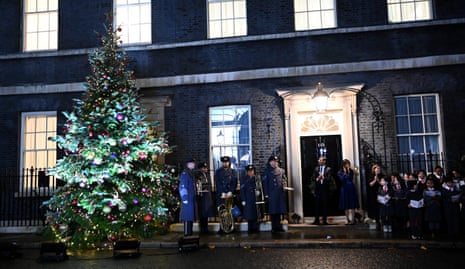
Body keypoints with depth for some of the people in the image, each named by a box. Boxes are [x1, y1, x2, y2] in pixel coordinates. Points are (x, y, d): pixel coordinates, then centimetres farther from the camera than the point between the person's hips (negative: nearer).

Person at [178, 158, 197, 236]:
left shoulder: (191, 173, 16)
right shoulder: (185, 174, -13)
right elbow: (182, 187, -17)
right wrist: (185, 198, -20)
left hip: (192, 199, 9)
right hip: (188, 199, -9)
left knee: (191, 216, 12)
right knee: (188, 216, -7)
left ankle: (190, 233, 18)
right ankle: (187, 233, -2)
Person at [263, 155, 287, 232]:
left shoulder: (281, 170, 11)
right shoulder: (267, 171, 2)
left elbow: (284, 179, 18)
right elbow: (265, 182, -1)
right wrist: (266, 194, -7)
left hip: (280, 193, 3)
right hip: (272, 194, -3)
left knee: (279, 210, 5)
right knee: (273, 211, 0)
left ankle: (278, 226, 13)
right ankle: (274, 227, 6)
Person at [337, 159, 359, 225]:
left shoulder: (351, 171, 6)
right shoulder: (340, 172, 3)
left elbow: (351, 178, -9)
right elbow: (342, 179, -12)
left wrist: (348, 171, -10)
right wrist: (345, 172, -8)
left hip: (351, 189, 0)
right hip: (344, 190, 0)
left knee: (352, 206, -5)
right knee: (346, 207, 4)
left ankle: (352, 220, -5)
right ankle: (348, 220, 11)